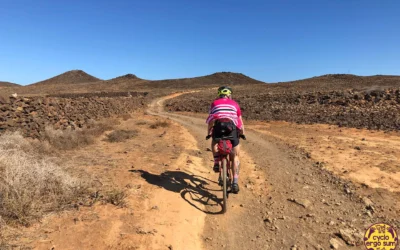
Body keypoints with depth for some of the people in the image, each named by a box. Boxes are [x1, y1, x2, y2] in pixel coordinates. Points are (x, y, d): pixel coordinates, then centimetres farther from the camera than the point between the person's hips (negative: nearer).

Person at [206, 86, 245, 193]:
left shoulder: (214, 103, 24)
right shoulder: (234, 104, 23)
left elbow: (210, 120, 28)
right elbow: (240, 121, 28)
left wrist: (209, 133, 39)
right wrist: (242, 133, 41)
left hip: (218, 126, 0)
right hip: (232, 127, 0)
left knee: (214, 142, 35)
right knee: (235, 157, 15)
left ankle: (216, 161, 13)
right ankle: (235, 182, 7)